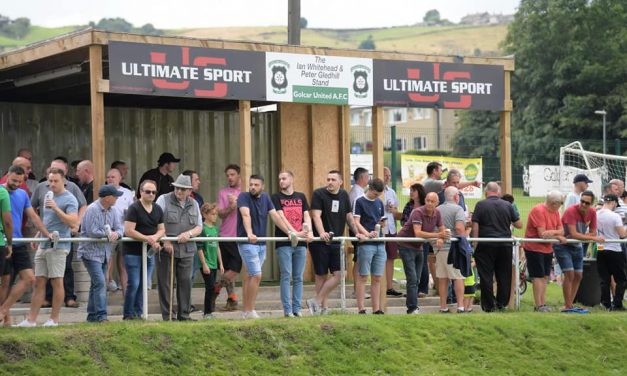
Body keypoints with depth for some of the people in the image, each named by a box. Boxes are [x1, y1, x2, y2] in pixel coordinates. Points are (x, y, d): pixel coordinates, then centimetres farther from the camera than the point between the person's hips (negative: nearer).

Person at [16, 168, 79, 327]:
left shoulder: (69, 199, -8)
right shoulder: (48, 197, 17)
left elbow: (73, 222, -19)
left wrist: (56, 208, -23)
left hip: (58, 246, -8)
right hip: (43, 245, 8)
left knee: (56, 282, -2)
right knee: (39, 282, 5)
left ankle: (54, 319, 5)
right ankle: (31, 319, 5)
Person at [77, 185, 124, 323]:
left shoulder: (112, 211, 9)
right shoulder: (92, 210, -17)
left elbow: (119, 228, 4)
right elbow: (92, 232, -22)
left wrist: (116, 234, -20)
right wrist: (108, 234, -10)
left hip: (104, 253, 8)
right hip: (91, 252, -8)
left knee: (97, 284, 13)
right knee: (100, 282, -16)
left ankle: (92, 315, 19)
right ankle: (101, 315, -17)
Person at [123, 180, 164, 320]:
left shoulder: (158, 209, 11)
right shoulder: (134, 208, -11)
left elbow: (162, 229, 13)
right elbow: (128, 231, -18)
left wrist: (155, 237, -10)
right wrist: (147, 239, -18)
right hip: (133, 252, -7)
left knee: (144, 285, 8)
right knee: (134, 284, -9)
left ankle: (138, 313, 16)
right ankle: (128, 314, 1)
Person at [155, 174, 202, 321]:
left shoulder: (194, 204, 14)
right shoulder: (163, 200, 0)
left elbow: (199, 227, 14)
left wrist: (189, 233, -7)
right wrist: (165, 240, -14)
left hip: (187, 250, 4)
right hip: (166, 248, -4)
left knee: (185, 282, 5)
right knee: (166, 283, -2)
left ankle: (184, 314, 14)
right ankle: (167, 315, 4)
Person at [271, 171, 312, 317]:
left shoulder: (301, 197, 15)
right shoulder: (276, 197, 3)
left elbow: (306, 216, 9)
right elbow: (281, 217, -8)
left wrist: (309, 231, -10)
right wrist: (295, 232, -19)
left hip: (301, 243, 3)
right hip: (284, 243, -3)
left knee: (298, 278, 5)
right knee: (286, 276, -6)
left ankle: (297, 309, 8)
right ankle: (287, 310, -5)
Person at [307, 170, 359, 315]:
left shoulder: (344, 195, 11)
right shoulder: (319, 194, -6)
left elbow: (349, 217, 20)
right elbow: (316, 215, -16)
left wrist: (357, 233, 14)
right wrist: (322, 233, -31)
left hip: (336, 241, 5)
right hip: (320, 242, -5)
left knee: (338, 274, -5)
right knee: (321, 276, 1)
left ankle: (317, 301, 2)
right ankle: (324, 307, 8)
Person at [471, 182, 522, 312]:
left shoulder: (480, 205, -2)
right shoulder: (507, 205, 4)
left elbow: (475, 227, -6)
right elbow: (519, 225, 7)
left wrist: (475, 244, 0)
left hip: (486, 246, -2)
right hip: (505, 246, 2)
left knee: (486, 276, 3)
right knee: (504, 276, 11)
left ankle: (489, 305, 2)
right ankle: (502, 303, 13)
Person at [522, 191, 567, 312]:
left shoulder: (555, 212, 7)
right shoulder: (538, 211, -19)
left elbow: (561, 230, 2)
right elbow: (542, 234, -23)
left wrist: (552, 232, -20)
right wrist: (558, 237, -12)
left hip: (547, 249, 8)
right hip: (534, 248, -8)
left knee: (545, 277, 9)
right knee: (538, 277, -8)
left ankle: (543, 304, 13)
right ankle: (538, 306, -7)